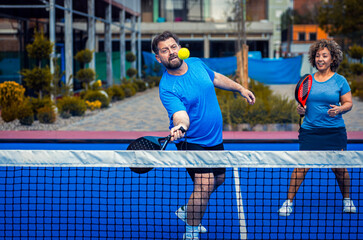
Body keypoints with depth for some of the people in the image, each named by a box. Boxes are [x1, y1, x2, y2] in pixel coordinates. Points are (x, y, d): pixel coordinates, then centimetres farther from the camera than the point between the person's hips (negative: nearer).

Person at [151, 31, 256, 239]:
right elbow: (181, 115, -38)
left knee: (218, 179, 22)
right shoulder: (167, 87, -24)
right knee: (204, 184, -23)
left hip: (215, 139, 8)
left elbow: (216, 78, 18)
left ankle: (187, 211, 43)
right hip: (192, 142, -8)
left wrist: (240, 89, 22)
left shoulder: (197, 63, -3)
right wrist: (181, 127, -59)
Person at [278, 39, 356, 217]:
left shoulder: (340, 81, 1)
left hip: (334, 131, -1)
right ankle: (288, 202, 4)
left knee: (339, 168, -1)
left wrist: (339, 109, -17)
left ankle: (347, 200, 23)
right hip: (310, 130, 1)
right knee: (301, 166, -5)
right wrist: (301, 109, -5)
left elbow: (348, 103, 3)